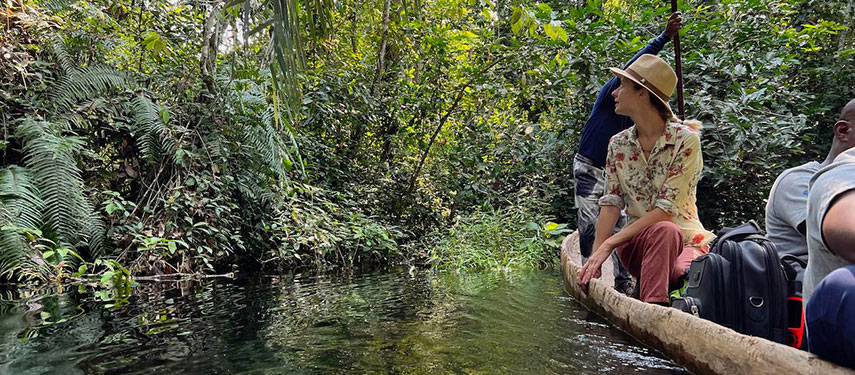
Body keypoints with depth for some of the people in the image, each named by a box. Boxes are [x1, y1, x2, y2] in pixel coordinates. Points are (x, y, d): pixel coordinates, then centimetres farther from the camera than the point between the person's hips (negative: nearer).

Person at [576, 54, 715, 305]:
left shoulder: (685, 139, -11)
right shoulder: (618, 144, 4)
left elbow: (666, 210, -18)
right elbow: (611, 203, -1)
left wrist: (609, 244, -22)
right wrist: (595, 255, -14)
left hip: (686, 240, -2)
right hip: (636, 242, 2)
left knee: (683, 272, -36)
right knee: (664, 231, -33)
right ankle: (653, 310, -33)